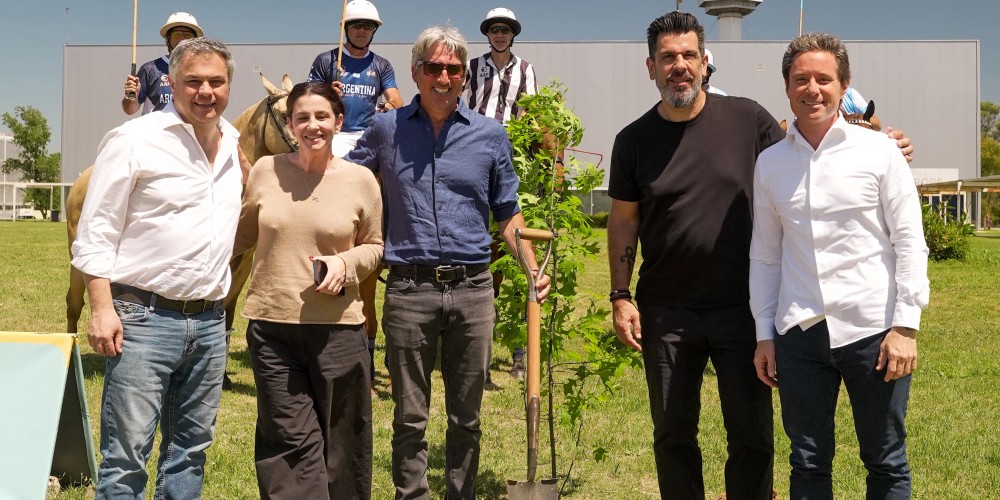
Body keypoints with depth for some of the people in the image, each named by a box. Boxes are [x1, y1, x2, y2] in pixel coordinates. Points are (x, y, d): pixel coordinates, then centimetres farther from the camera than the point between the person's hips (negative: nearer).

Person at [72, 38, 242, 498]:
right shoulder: (133, 140, -6)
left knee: (190, 450, 14)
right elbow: (95, 235, -7)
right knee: (127, 454, -4)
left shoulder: (237, 145, 10)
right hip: (143, 318, -5)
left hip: (210, 322, 6)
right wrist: (102, 309, -14)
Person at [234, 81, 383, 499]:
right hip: (272, 327, 1)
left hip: (338, 328, 0)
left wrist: (345, 263, -11)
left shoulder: (361, 180, -1)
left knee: (340, 441, 12)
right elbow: (241, 235, 15)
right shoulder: (265, 171, 1)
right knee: (291, 441, 3)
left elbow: (374, 246, 8)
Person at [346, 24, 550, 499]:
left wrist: (534, 269, -1)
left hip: (472, 288, 1)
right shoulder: (385, 130, 5)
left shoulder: (490, 134, 6)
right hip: (408, 289, -1)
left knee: (466, 416, 12)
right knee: (410, 416, 8)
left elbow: (508, 213, 12)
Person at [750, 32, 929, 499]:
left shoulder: (878, 150, 0)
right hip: (799, 336, 2)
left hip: (872, 330, -2)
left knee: (886, 463, 9)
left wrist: (905, 326, -8)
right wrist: (764, 334, 8)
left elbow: (910, 242, -1)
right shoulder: (769, 163, 7)